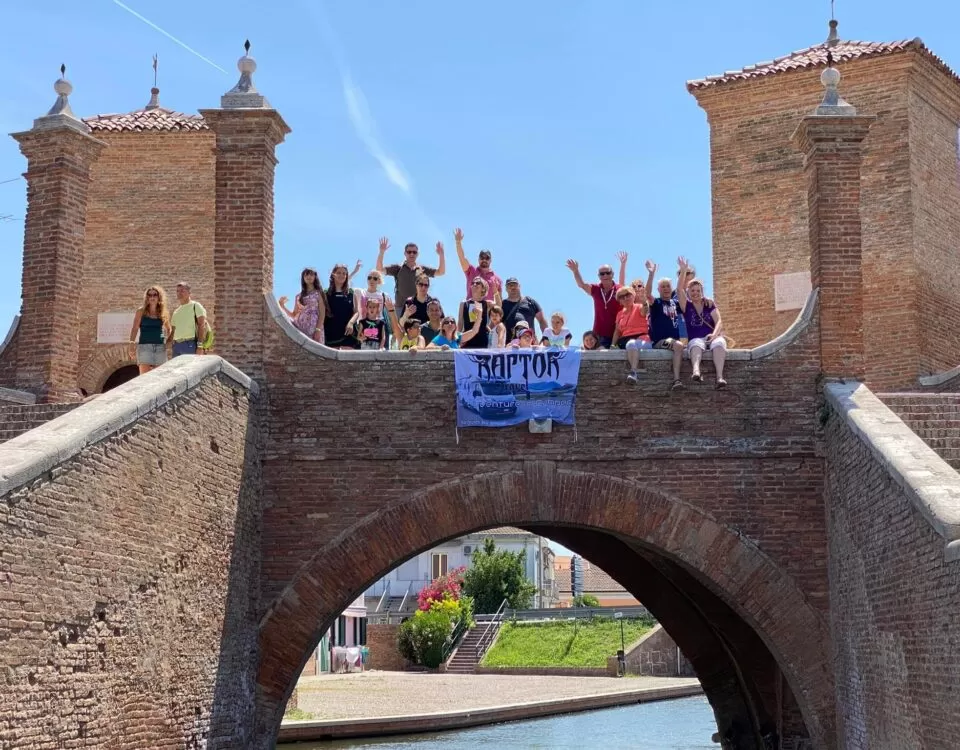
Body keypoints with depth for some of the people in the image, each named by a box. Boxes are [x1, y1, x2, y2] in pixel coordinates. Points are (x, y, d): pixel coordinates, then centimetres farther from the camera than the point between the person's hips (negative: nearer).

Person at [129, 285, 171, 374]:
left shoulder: (164, 313, 11)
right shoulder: (141, 311, 5)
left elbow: (168, 329, 24)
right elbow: (135, 329, 1)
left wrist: (168, 340, 8)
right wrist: (132, 343, -10)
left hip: (160, 347, 3)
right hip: (145, 346, -3)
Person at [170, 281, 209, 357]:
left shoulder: (195, 306, 1)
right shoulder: (176, 312, 22)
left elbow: (202, 325, -8)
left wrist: (200, 346, -18)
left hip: (190, 345, -7)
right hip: (176, 345, 7)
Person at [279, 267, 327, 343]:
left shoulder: (318, 294, 8)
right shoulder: (299, 297, 19)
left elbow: (322, 313, -1)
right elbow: (294, 315, 17)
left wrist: (318, 330, -13)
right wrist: (282, 306, 6)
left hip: (313, 330, -4)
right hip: (300, 329, 4)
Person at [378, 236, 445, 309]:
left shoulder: (422, 269, 12)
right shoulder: (398, 269, 7)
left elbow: (441, 272, 10)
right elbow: (380, 269, 0)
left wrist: (441, 255, -3)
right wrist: (382, 252, -12)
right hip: (401, 306, -2)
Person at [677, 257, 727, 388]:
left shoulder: (709, 304, 14)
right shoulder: (687, 306, 12)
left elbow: (719, 321, 2)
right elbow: (679, 290, -3)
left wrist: (714, 334, -18)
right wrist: (683, 271, -13)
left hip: (712, 337, 1)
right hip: (695, 338, -1)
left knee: (719, 344, -36)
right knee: (696, 345, -38)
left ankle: (720, 377, -54)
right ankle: (696, 371, -69)